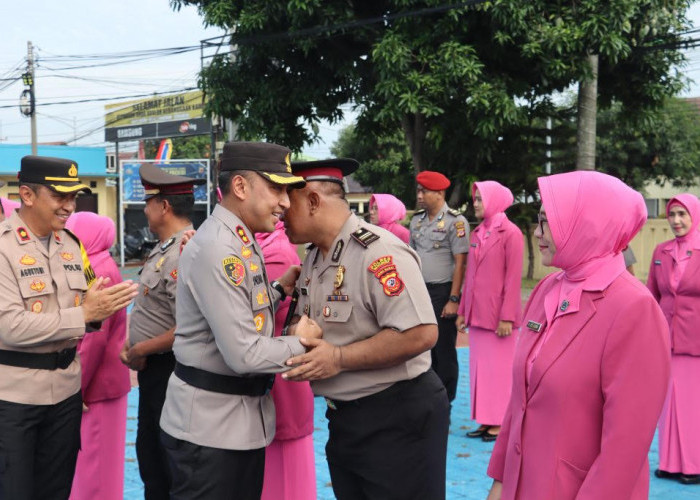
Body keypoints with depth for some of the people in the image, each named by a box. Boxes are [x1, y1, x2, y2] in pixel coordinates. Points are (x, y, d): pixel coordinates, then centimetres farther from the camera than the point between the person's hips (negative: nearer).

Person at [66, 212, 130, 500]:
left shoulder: (98, 272, -18)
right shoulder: (96, 267, 11)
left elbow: (94, 338, -22)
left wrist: (76, 385, -17)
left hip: (96, 383, -9)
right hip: (101, 380, 9)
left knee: (94, 459, 1)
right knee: (92, 458, 17)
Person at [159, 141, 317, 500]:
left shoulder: (242, 243, 10)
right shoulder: (217, 248, -23)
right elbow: (244, 354, -26)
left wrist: (279, 288, 5)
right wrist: (303, 344, -12)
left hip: (246, 416, 10)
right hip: (209, 423, -10)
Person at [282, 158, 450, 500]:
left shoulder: (378, 252, -21)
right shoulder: (313, 259, 9)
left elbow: (420, 334, -28)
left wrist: (339, 358, -26)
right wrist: (301, 336, -1)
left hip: (397, 419, -9)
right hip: (344, 418, 9)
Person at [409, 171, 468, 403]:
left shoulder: (455, 221, -10)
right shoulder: (417, 220, 9)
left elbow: (460, 263, -12)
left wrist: (453, 299, -15)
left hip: (442, 292, -6)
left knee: (444, 350, 4)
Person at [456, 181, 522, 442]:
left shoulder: (510, 233, -9)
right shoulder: (477, 233, 12)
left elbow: (513, 278, -13)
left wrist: (507, 316, -17)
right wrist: (463, 311, 13)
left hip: (498, 316, -7)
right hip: (477, 313, 7)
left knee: (499, 369, 0)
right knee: (479, 368, 9)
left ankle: (500, 423, 8)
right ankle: (485, 421, 17)